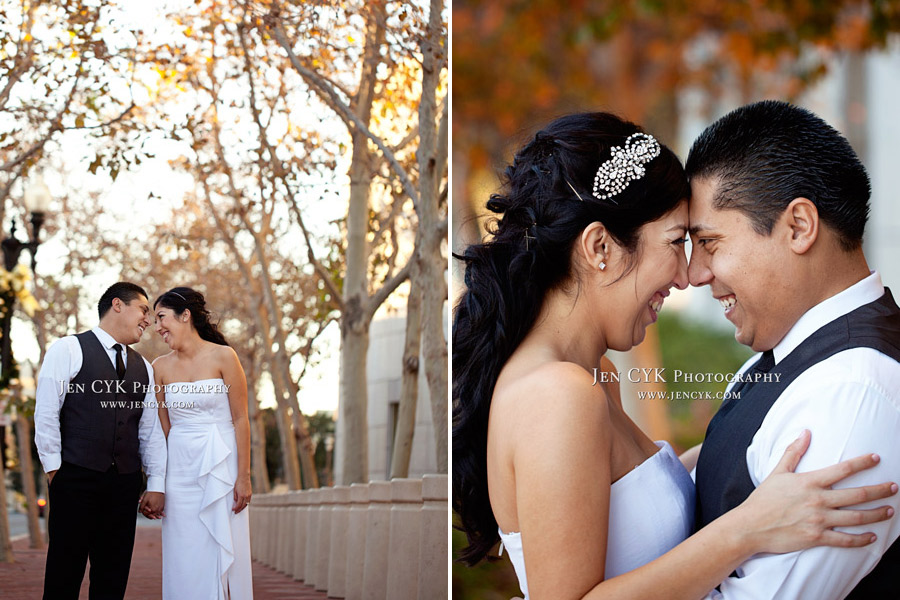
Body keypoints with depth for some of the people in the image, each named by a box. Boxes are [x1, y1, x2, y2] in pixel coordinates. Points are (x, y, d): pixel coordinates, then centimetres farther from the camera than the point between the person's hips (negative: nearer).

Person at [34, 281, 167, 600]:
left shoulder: (143, 367, 18)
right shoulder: (68, 350, 1)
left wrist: (156, 485, 9)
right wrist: (55, 471, -8)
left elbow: (152, 430, 16)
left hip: (125, 485, 5)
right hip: (75, 479, -5)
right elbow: (45, 414, -4)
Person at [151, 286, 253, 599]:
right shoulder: (161, 366, 7)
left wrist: (243, 477, -10)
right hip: (179, 470, 4)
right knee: (183, 561, 3)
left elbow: (241, 420, -5)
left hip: (220, 468, -4)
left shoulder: (222, 357, -5)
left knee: (221, 558, -3)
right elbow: (163, 427, 11)